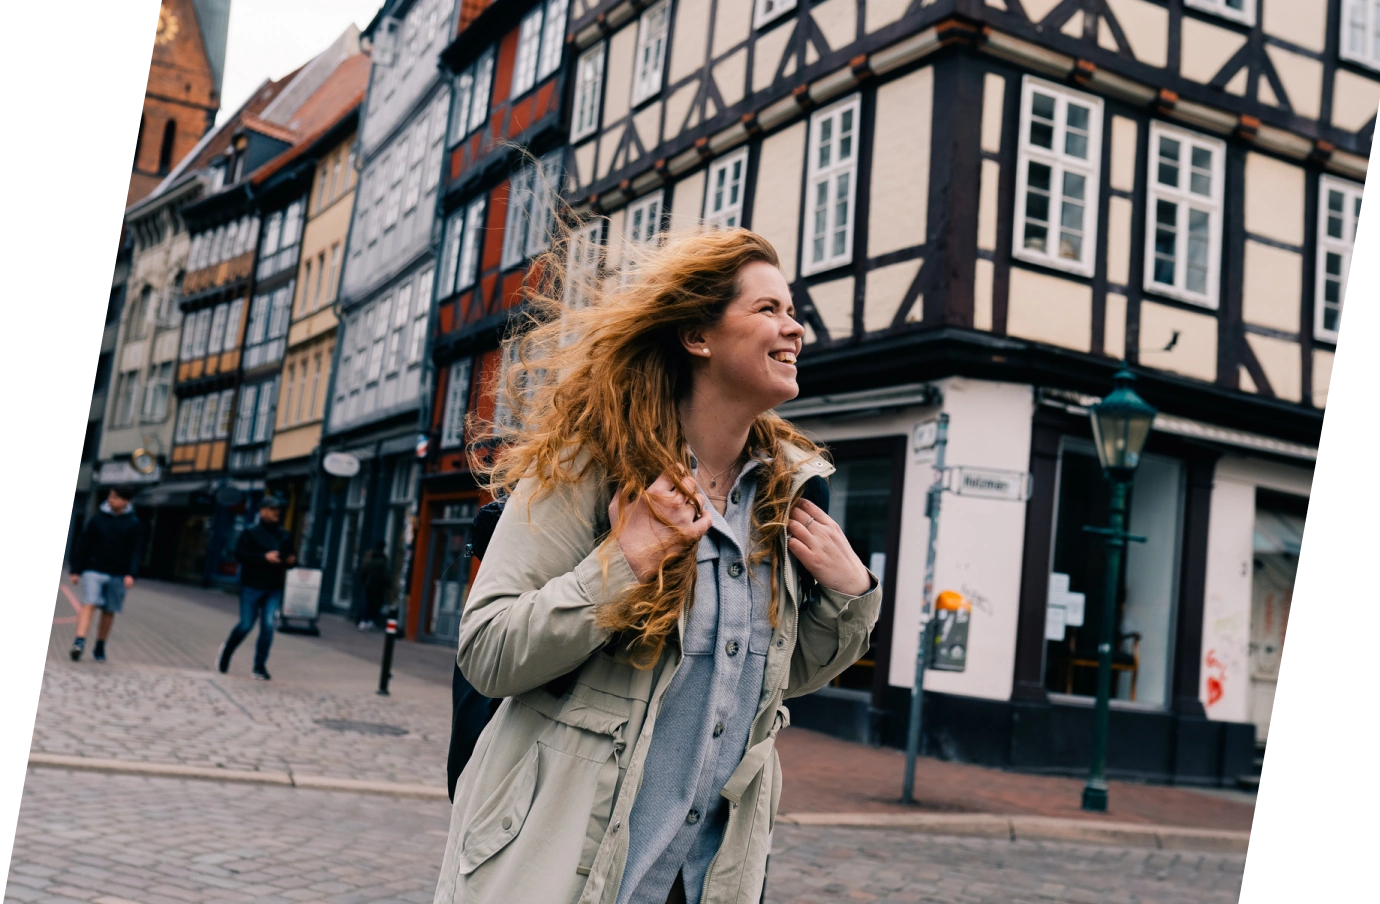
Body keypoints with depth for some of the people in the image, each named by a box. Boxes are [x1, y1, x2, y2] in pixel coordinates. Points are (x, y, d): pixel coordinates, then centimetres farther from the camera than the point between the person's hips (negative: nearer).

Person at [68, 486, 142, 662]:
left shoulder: (132, 523, 1)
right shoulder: (98, 519, 1)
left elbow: (134, 551, 0)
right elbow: (83, 545, 4)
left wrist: (130, 574, -12)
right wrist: (76, 570, 2)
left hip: (118, 574, 1)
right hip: (94, 570, -1)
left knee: (109, 612, 7)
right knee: (89, 605, -16)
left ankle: (100, 648, 18)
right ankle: (79, 642, -23)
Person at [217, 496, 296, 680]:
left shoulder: (284, 536, 13)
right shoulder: (251, 533, -1)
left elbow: (290, 556, 24)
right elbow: (240, 554, -12)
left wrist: (291, 560, 0)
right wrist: (264, 557, -20)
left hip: (273, 589, 4)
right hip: (252, 587, -4)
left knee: (268, 626, -6)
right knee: (246, 625, 1)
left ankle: (259, 666, 3)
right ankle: (225, 652, 29)